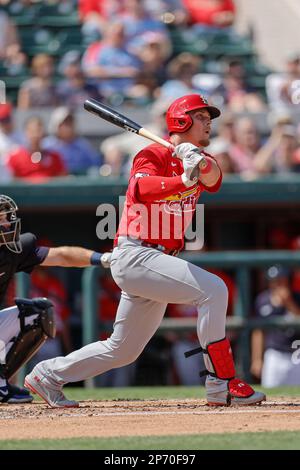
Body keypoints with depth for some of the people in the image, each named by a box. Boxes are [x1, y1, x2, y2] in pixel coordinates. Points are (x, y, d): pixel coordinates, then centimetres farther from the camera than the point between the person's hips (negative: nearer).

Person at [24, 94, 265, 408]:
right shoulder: (154, 155, -6)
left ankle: (48, 375, 26)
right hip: (134, 255, -9)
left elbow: (214, 181, -8)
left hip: (158, 261, 9)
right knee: (213, 289, -22)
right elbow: (140, 188, -27)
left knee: (123, 349, 14)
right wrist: (184, 180, -42)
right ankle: (222, 384, -20)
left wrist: (201, 163, -30)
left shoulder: (193, 160, 15)